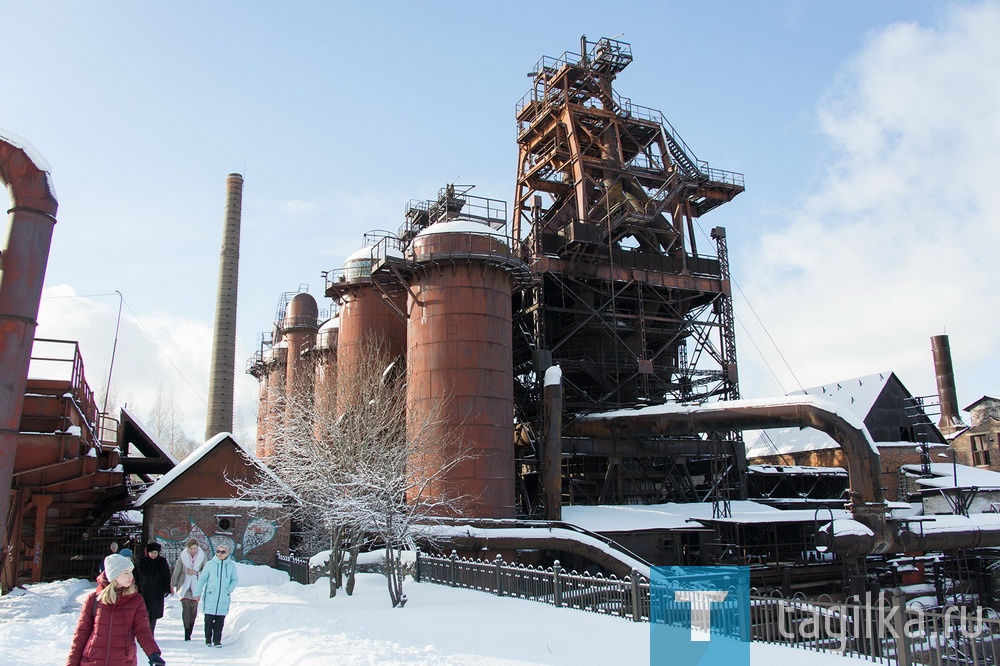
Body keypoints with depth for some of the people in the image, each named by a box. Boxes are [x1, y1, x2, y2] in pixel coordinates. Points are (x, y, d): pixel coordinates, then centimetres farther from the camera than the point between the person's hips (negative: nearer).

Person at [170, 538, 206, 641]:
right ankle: (187, 633, -10)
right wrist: (173, 585, 5)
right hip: (184, 585, -1)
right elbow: (176, 571, 4)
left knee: (194, 609, 1)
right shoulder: (183, 557, -3)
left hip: (196, 586, 1)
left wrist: (196, 572, -14)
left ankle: (189, 632, 18)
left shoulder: (202, 557, -1)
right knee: (186, 607, -12)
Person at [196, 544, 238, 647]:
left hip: (223, 597, 1)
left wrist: (229, 590, -4)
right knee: (209, 619, 2)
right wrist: (198, 593, 1)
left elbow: (235, 580, 11)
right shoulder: (210, 564, -1)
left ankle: (217, 640, 12)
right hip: (210, 597, -1)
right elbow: (202, 579, 5)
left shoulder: (231, 565, 2)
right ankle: (208, 639, 18)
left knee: (220, 620, 3)